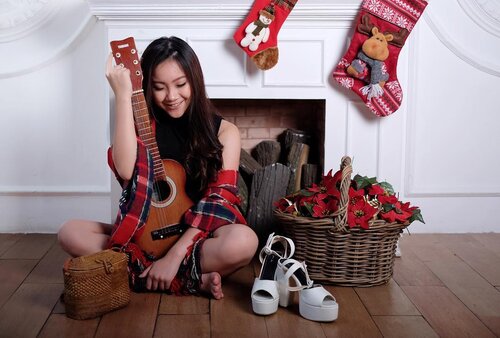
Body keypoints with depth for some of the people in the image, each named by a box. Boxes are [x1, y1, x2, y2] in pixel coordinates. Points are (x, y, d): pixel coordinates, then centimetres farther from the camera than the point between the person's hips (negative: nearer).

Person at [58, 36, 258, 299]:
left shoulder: (223, 132, -2)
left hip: (198, 237, -3)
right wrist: (123, 96, -21)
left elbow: (219, 199, -11)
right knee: (70, 233, -21)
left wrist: (174, 256, -21)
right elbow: (126, 171, -21)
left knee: (243, 241, -35)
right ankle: (194, 280, -21)